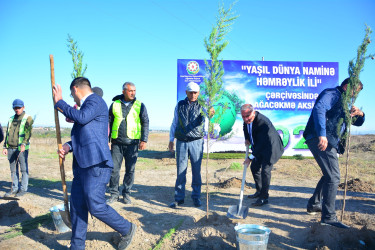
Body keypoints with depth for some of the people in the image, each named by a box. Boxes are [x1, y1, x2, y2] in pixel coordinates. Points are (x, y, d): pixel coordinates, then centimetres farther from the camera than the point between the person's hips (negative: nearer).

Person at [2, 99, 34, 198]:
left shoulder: (28, 118, 0)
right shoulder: (11, 119, 19)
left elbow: (28, 133, -12)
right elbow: (7, 133, 22)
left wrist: (24, 144, -25)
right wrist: (5, 147, 14)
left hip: (22, 148, -6)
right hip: (11, 148, 6)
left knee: (24, 169, -1)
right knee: (13, 170, 9)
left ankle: (23, 189, 5)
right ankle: (14, 189, 16)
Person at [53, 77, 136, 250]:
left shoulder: (95, 101, -5)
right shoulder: (86, 105, 25)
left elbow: (82, 117, -24)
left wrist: (59, 103, -10)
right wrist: (69, 146, 10)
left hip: (96, 164, -10)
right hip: (82, 164, 10)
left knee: (96, 206, -10)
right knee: (77, 206, 10)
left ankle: (127, 229, 12)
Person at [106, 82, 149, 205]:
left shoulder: (140, 105, 4)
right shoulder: (115, 104, 7)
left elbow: (145, 123, 3)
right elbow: (109, 123, 12)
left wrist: (144, 140, -7)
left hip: (132, 143, -1)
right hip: (116, 142, 1)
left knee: (130, 170, 4)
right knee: (114, 169, 2)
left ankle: (126, 194, 18)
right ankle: (114, 194, 16)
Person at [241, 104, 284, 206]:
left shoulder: (263, 122, -33)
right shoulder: (247, 120, -9)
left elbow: (261, 143, -32)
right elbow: (245, 127, 17)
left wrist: (250, 157, -29)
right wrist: (247, 139, -1)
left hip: (270, 147, -9)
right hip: (259, 148, 9)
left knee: (265, 170, -16)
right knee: (254, 167, 15)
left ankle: (264, 197, -5)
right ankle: (259, 191, 33)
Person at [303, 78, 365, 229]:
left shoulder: (343, 102, 28)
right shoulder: (332, 94, -3)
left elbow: (357, 123, 32)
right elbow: (319, 109, -23)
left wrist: (360, 114, 6)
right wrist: (322, 134, -34)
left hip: (330, 142, 11)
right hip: (320, 140, -11)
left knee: (329, 175, 22)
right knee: (333, 177, -14)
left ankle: (314, 204, 35)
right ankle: (328, 217, -12)